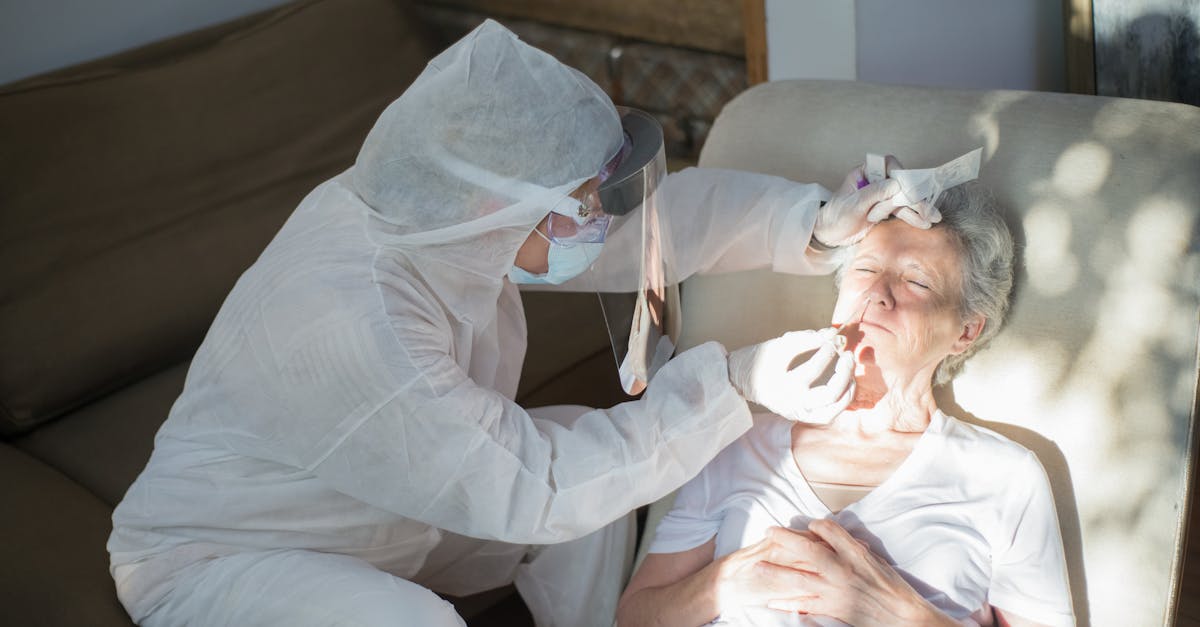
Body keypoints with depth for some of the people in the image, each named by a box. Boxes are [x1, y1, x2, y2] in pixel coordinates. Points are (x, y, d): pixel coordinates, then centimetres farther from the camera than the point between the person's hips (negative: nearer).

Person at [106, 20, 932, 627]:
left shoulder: (445, 204, -15)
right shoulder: (352, 323, -39)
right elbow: (529, 488, -35)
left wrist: (812, 220, -22)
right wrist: (732, 388, -34)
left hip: (381, 511, 8)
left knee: (591, 462, -4)